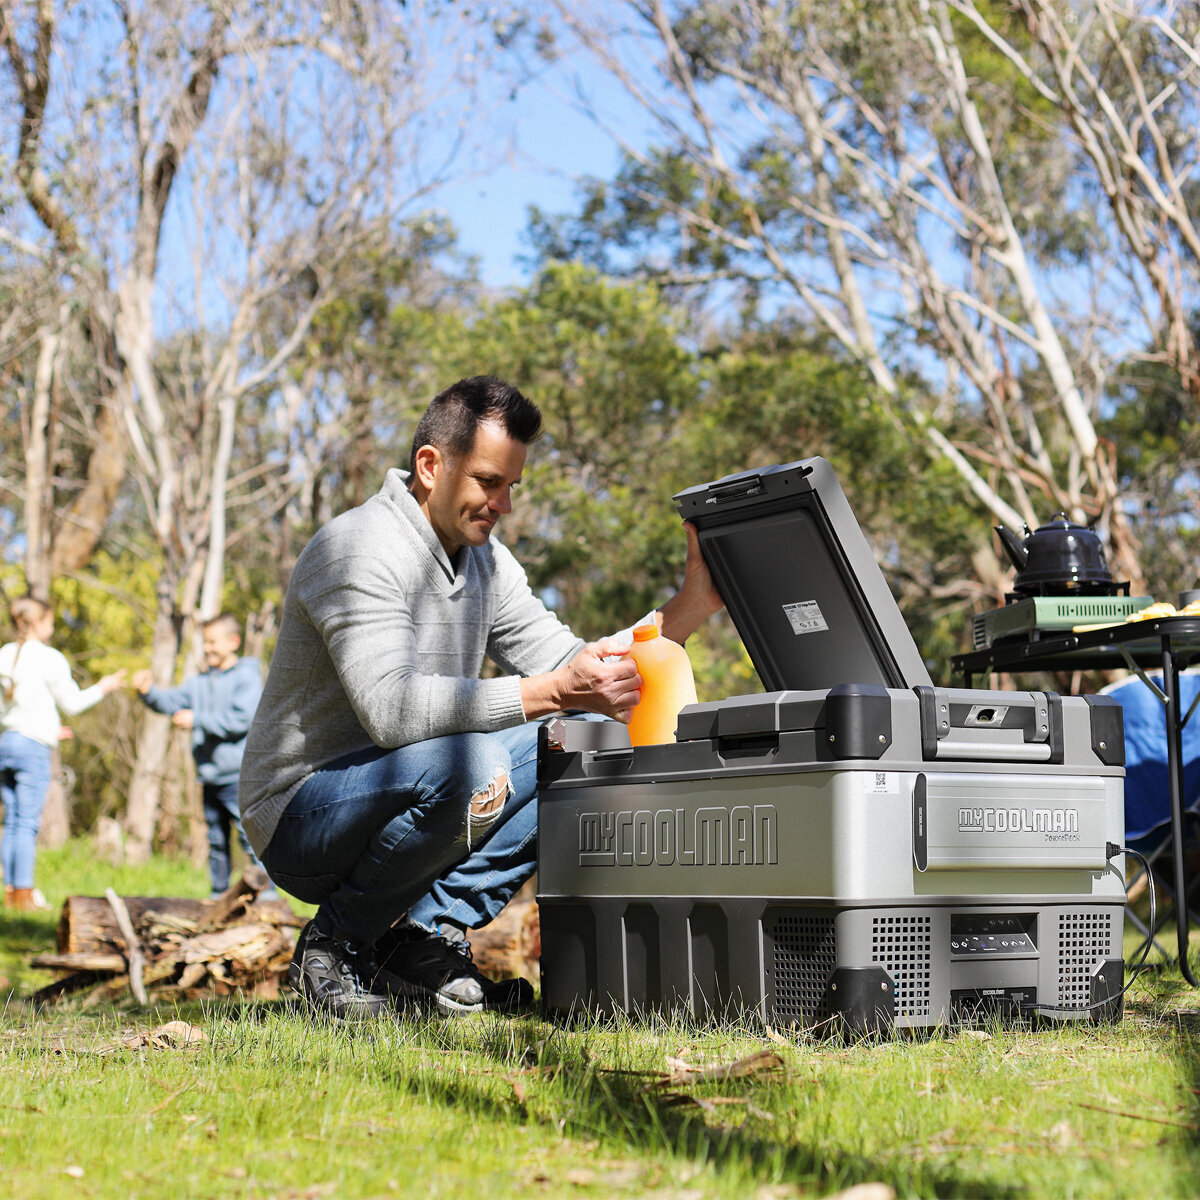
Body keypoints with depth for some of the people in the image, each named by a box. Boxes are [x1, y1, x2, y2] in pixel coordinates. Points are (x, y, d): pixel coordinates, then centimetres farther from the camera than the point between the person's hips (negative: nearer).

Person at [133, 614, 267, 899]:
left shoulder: (247, 677, -4)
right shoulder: (200, 682, 16)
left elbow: (241, 719, -15)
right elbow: (172, 701, 7)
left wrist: (197, 719, -16)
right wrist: (149, 691, -13)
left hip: (239, 775, -7)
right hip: (210, 776, 7)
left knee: (249, 835, -11)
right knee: (216, 841, 12)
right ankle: (219, 895, 20)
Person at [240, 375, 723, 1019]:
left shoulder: (487, 561, 8)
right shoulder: (359, 548, -20)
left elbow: (572, 667, 4)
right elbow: (391, 708, -34)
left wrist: (690, 605, -8)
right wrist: (552, 692, -39)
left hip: (399, 805, 8)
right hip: (299, 817, -8)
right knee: (467, 763, -34)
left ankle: (423, 935, -6)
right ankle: (335, 942, -12)